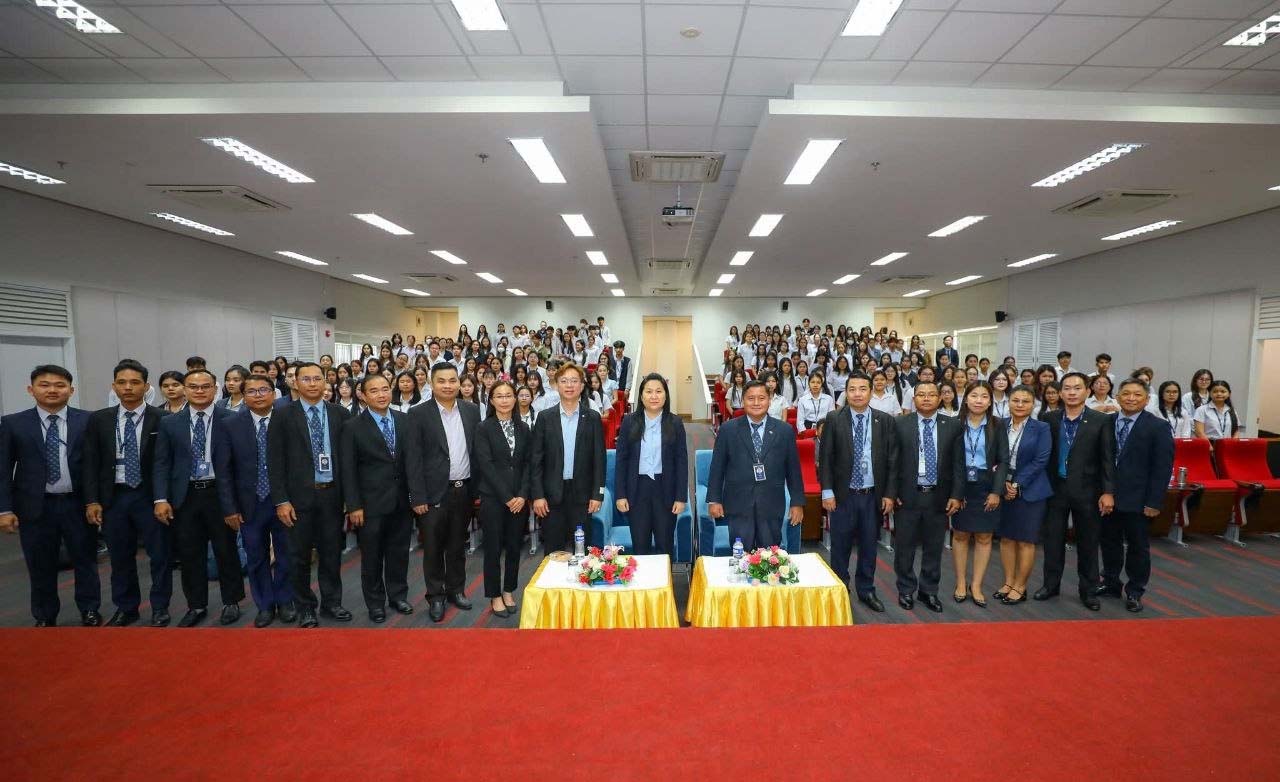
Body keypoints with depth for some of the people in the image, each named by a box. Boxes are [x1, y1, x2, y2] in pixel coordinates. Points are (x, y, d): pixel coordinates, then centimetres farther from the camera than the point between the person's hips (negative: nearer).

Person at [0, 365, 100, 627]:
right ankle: (45, 618, 28)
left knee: (85, 561, 9)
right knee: (40, 566, 11)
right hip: (35, 506, 1)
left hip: (78, 504, -1)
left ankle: (90, 612, 25)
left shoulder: (88, 421, -2)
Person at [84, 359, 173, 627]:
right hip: (113, 497, 3)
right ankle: (126, 608, 29)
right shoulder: (98, 419, 4)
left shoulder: (162, 419, -5)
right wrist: (92, 500, -2)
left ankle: (160, 607, 19)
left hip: (151, 496, -3)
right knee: (120, 557, 14)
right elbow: (91, 463, 5)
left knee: (160, 554, 4)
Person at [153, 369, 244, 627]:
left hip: (220, 494, -2)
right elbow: (162, 463, 4)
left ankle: (231, 602, 23)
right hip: (185, 497, 3)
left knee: (226, 551, 7)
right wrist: (161, 499, -5)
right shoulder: (170, 423, 5)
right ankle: (196, 606, 26)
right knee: (189, 554, 11)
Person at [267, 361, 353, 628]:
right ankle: (305, 608, 26)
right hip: (299, 495, -1)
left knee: (332, 552, 12)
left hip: (332, 494, 2)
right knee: (300, 555, 10)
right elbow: (275, 460, -4)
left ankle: (331, 602, 28)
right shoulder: (283, 414, -2)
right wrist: (281, 500, -9)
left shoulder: (340, 414, 3)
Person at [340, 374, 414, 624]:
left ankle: (398, 595, 32)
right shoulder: (353, 426, -6)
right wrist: (353, 505, -9)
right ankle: (375, 602, 28)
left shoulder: (404, 420, 2)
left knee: (399, 552, 14)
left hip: (401, 501, 3)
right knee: (372, 556, 11)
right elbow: (348, 469, -6)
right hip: (371, 503, -3)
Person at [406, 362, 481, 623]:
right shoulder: (419, 414, -7)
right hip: (434, 492, -3)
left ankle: (456, 590, 32)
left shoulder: (472, 410, 3)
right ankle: (435, 596, 25)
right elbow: (413, 459, -9)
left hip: (464, 490, 3)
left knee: (458, 545, 16)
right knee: (433, 548, 9)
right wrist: (418, 497, -12)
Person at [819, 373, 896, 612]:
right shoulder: (833, 419, -3)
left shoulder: (885, 421, 2)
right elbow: (825, 458, -3)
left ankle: (866, 590, 29)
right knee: (840, 546, 8)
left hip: (873, 495, 2)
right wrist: (827, 491, -7)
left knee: (869, 545, 13)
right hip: (843, 494, -1)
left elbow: (891, 459, 4)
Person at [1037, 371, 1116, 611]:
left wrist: (1108, 492, -10)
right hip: (1055, 489, 1)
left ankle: (1088, 589, 23)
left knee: (1088, 542, 9)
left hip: (1086, 491, -1)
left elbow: (1108, 459, -5)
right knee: (1053, 539, 9)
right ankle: (1051, 584, 23)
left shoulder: (1101, 420, -3)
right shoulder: (1050, 419, 1)